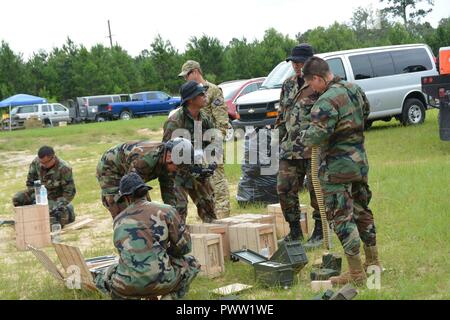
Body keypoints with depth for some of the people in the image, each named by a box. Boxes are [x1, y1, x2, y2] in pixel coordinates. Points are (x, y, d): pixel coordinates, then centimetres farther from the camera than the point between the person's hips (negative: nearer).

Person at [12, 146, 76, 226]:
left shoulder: (64, 168, -24)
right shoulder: (36, 162, -12)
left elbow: (69, 192, -20)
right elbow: (30, 182, 0)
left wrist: (57, 206, -30)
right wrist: (36, 198, -14)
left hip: (56, 198, -5)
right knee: (17, 198, -15)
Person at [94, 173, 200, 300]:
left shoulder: (118, 219, 14)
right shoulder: (166, 211, 2)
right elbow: (184, 246, 6)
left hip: (127, 286, 2)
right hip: (160, 283, -2)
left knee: (101, 278, 36)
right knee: (191, 263, 27)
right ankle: (169, 298, 7)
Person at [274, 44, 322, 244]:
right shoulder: (288, 85, 14)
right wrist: (278, 140, 18)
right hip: (290, 148, 7)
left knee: (316, 190, 0)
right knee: (284, 189, 5)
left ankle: (319, 231, 14)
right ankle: (295, 231, 18)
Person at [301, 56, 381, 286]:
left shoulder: (327, 101, -22)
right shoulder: (354, 89, 6)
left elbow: (317, 134, -27)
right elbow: (365, 112, 23)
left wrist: (304, 137, -7)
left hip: (337, 167, -9)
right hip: (360, 161, 9)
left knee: (342, 217, -2)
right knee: (362, 210, 20)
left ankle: (356, 273, 1)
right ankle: (372, 261, 30)